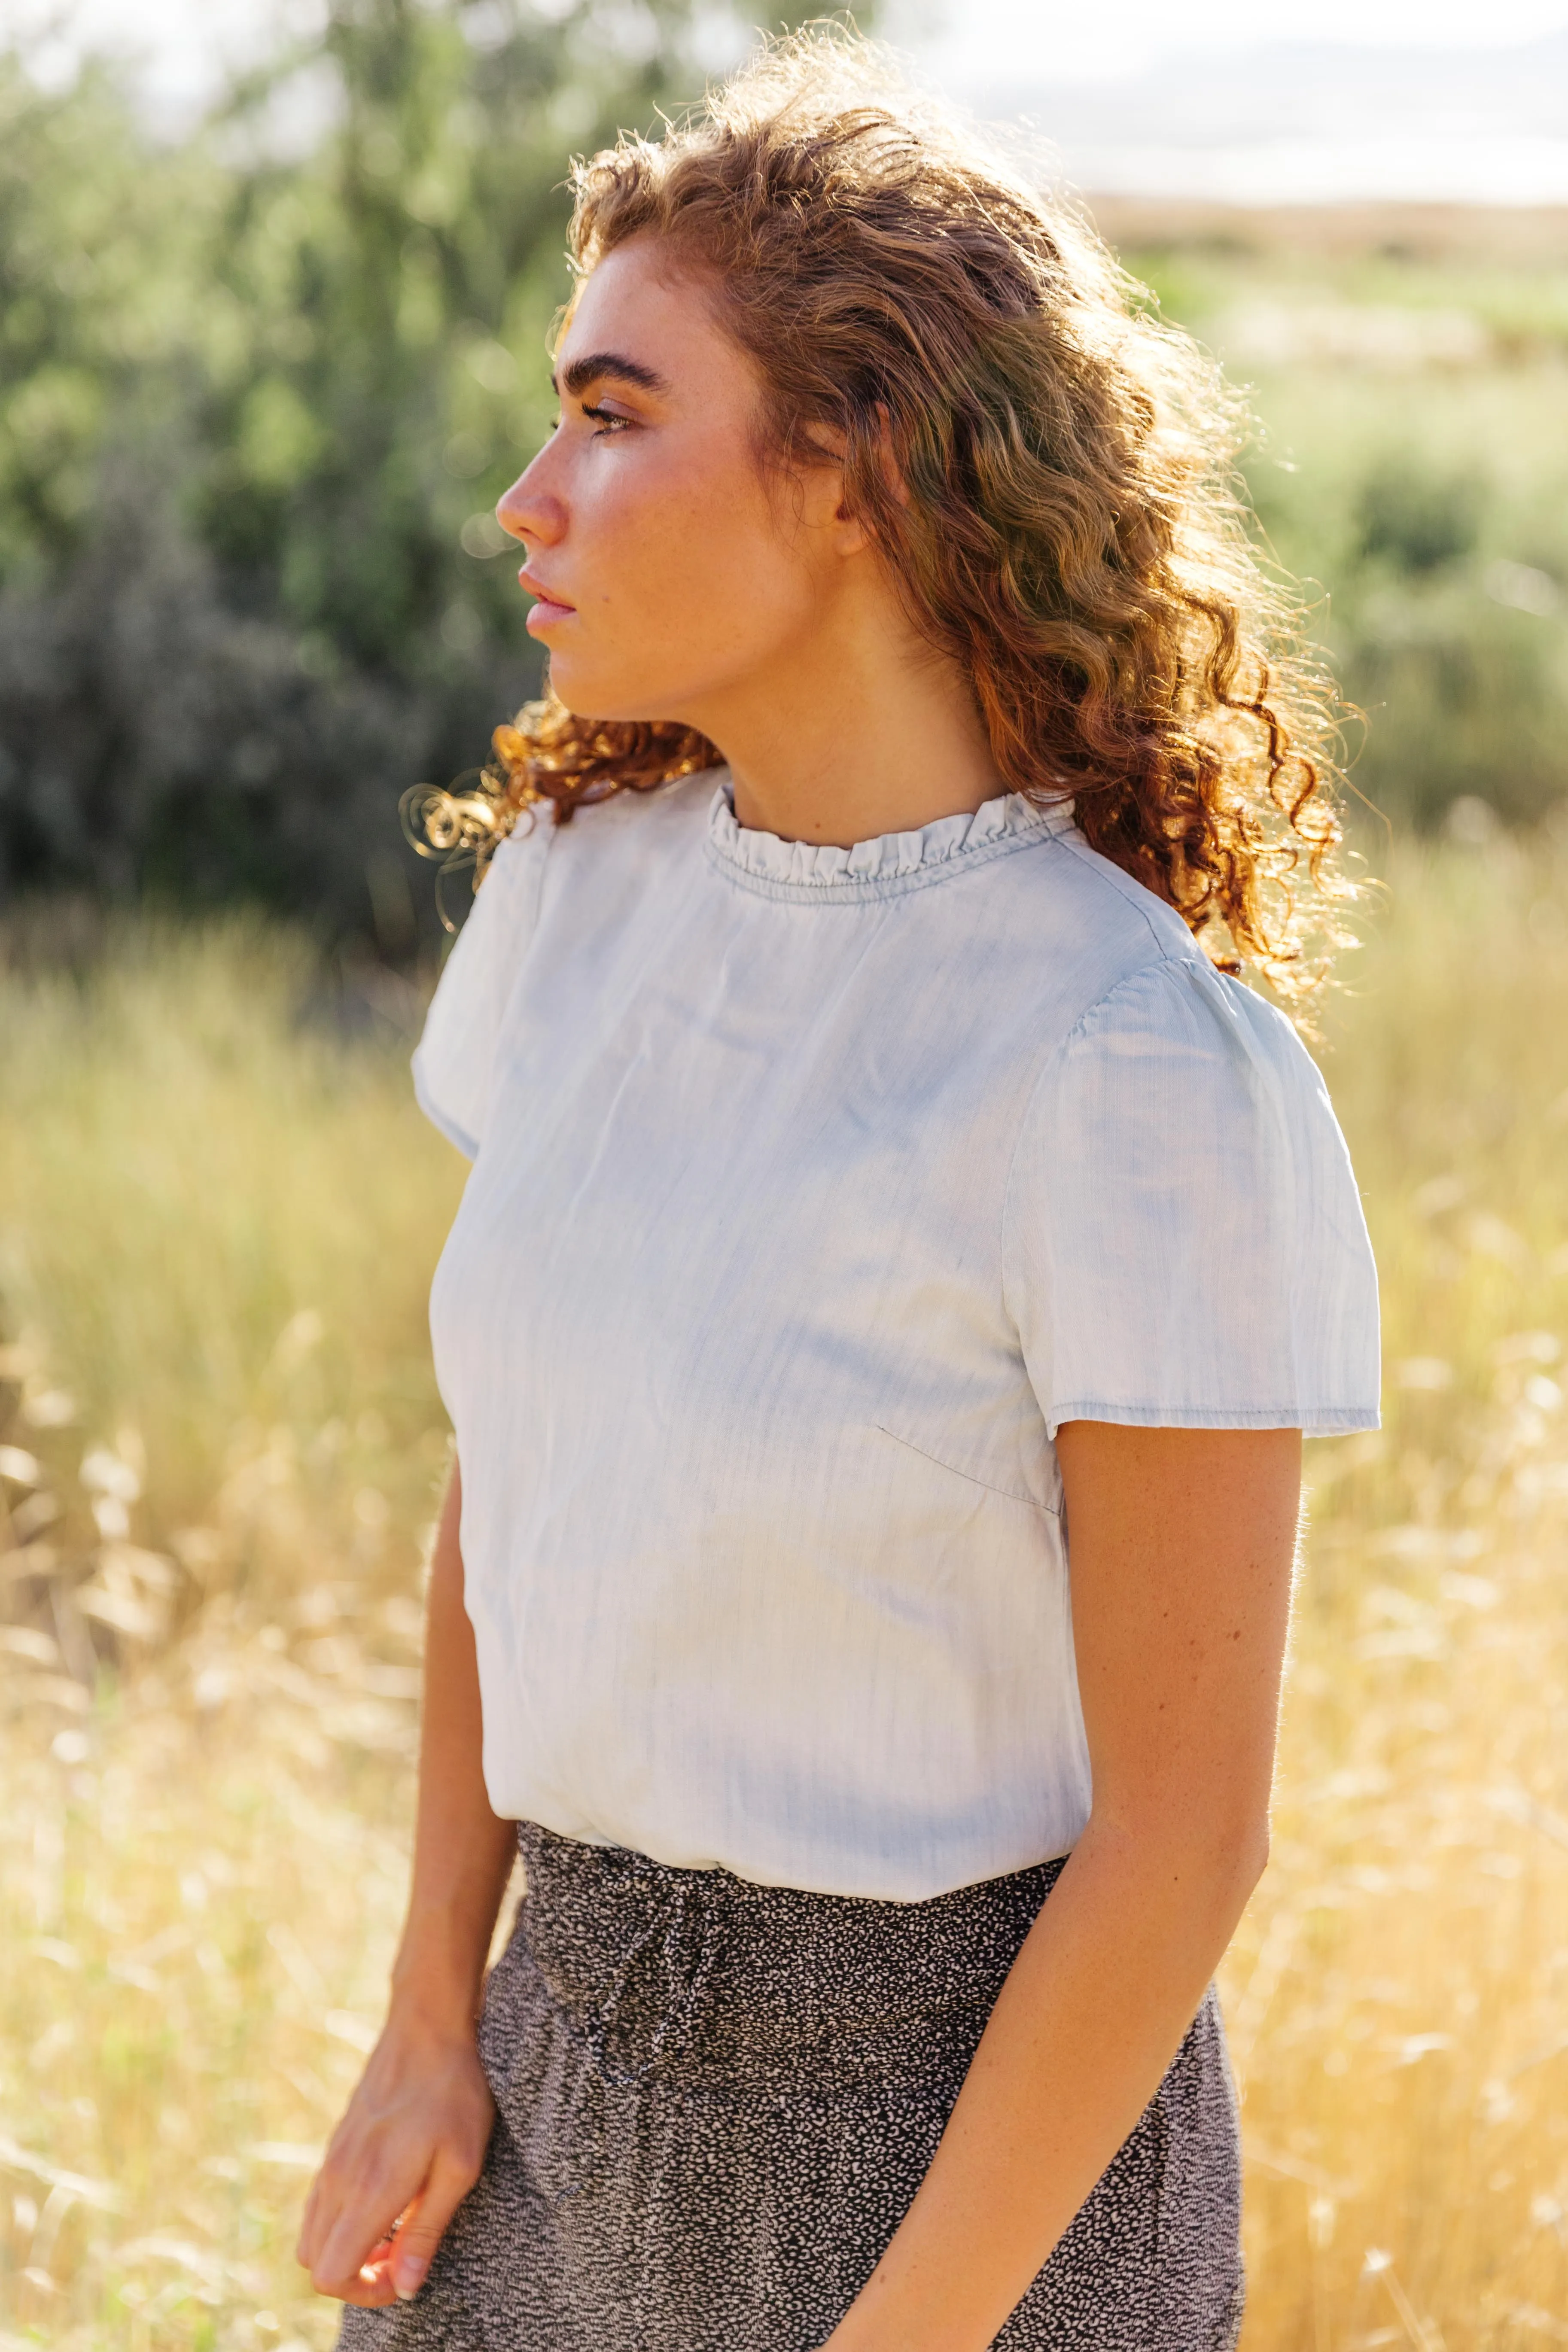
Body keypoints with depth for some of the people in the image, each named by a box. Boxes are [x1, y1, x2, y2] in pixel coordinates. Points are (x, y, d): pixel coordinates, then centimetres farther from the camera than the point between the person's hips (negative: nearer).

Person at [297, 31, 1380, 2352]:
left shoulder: (1144, 1072, -20)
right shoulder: (580, 883, -2)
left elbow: (1184, 1825, -17)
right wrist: (434, 2029, 6)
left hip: (978, 2129, -5)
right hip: (587, 2035, 5)